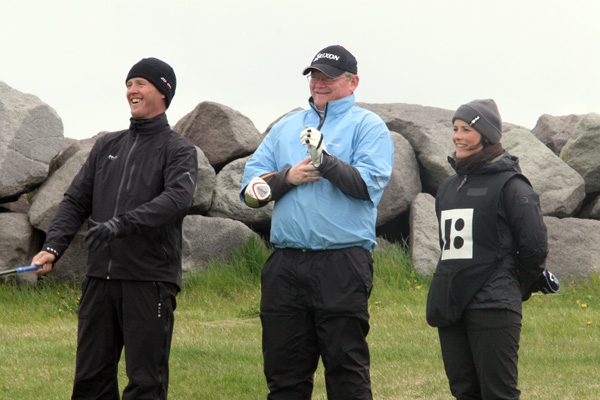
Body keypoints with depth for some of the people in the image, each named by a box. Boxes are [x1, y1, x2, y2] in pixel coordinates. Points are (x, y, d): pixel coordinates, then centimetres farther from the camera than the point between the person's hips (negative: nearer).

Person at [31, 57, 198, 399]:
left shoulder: (179, 150, 1)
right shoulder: (107, 146, 18)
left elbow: (178, 198, -18)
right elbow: (76, 200, 15)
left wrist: (122, 224, -29)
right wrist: (53, 247, -2)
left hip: (150, 281, -5)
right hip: (100, 278, 5)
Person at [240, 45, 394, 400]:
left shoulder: (368, 126, 6)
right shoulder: (286, 127, 21)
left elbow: (369, 184, -10)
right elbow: (251, 187, 13)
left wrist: (325, 160, -20)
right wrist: (288, 177, -4)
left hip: (342, 262, -5)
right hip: (286, 263, 5)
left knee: (346, 369, -4)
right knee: (283, 371, 7)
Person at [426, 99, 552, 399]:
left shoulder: (510, 185, -5)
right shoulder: (448, 187, 17)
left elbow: (535, 247, -5)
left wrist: (516, 291, 4)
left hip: (493, 309, -7)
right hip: (450, 306, 7)